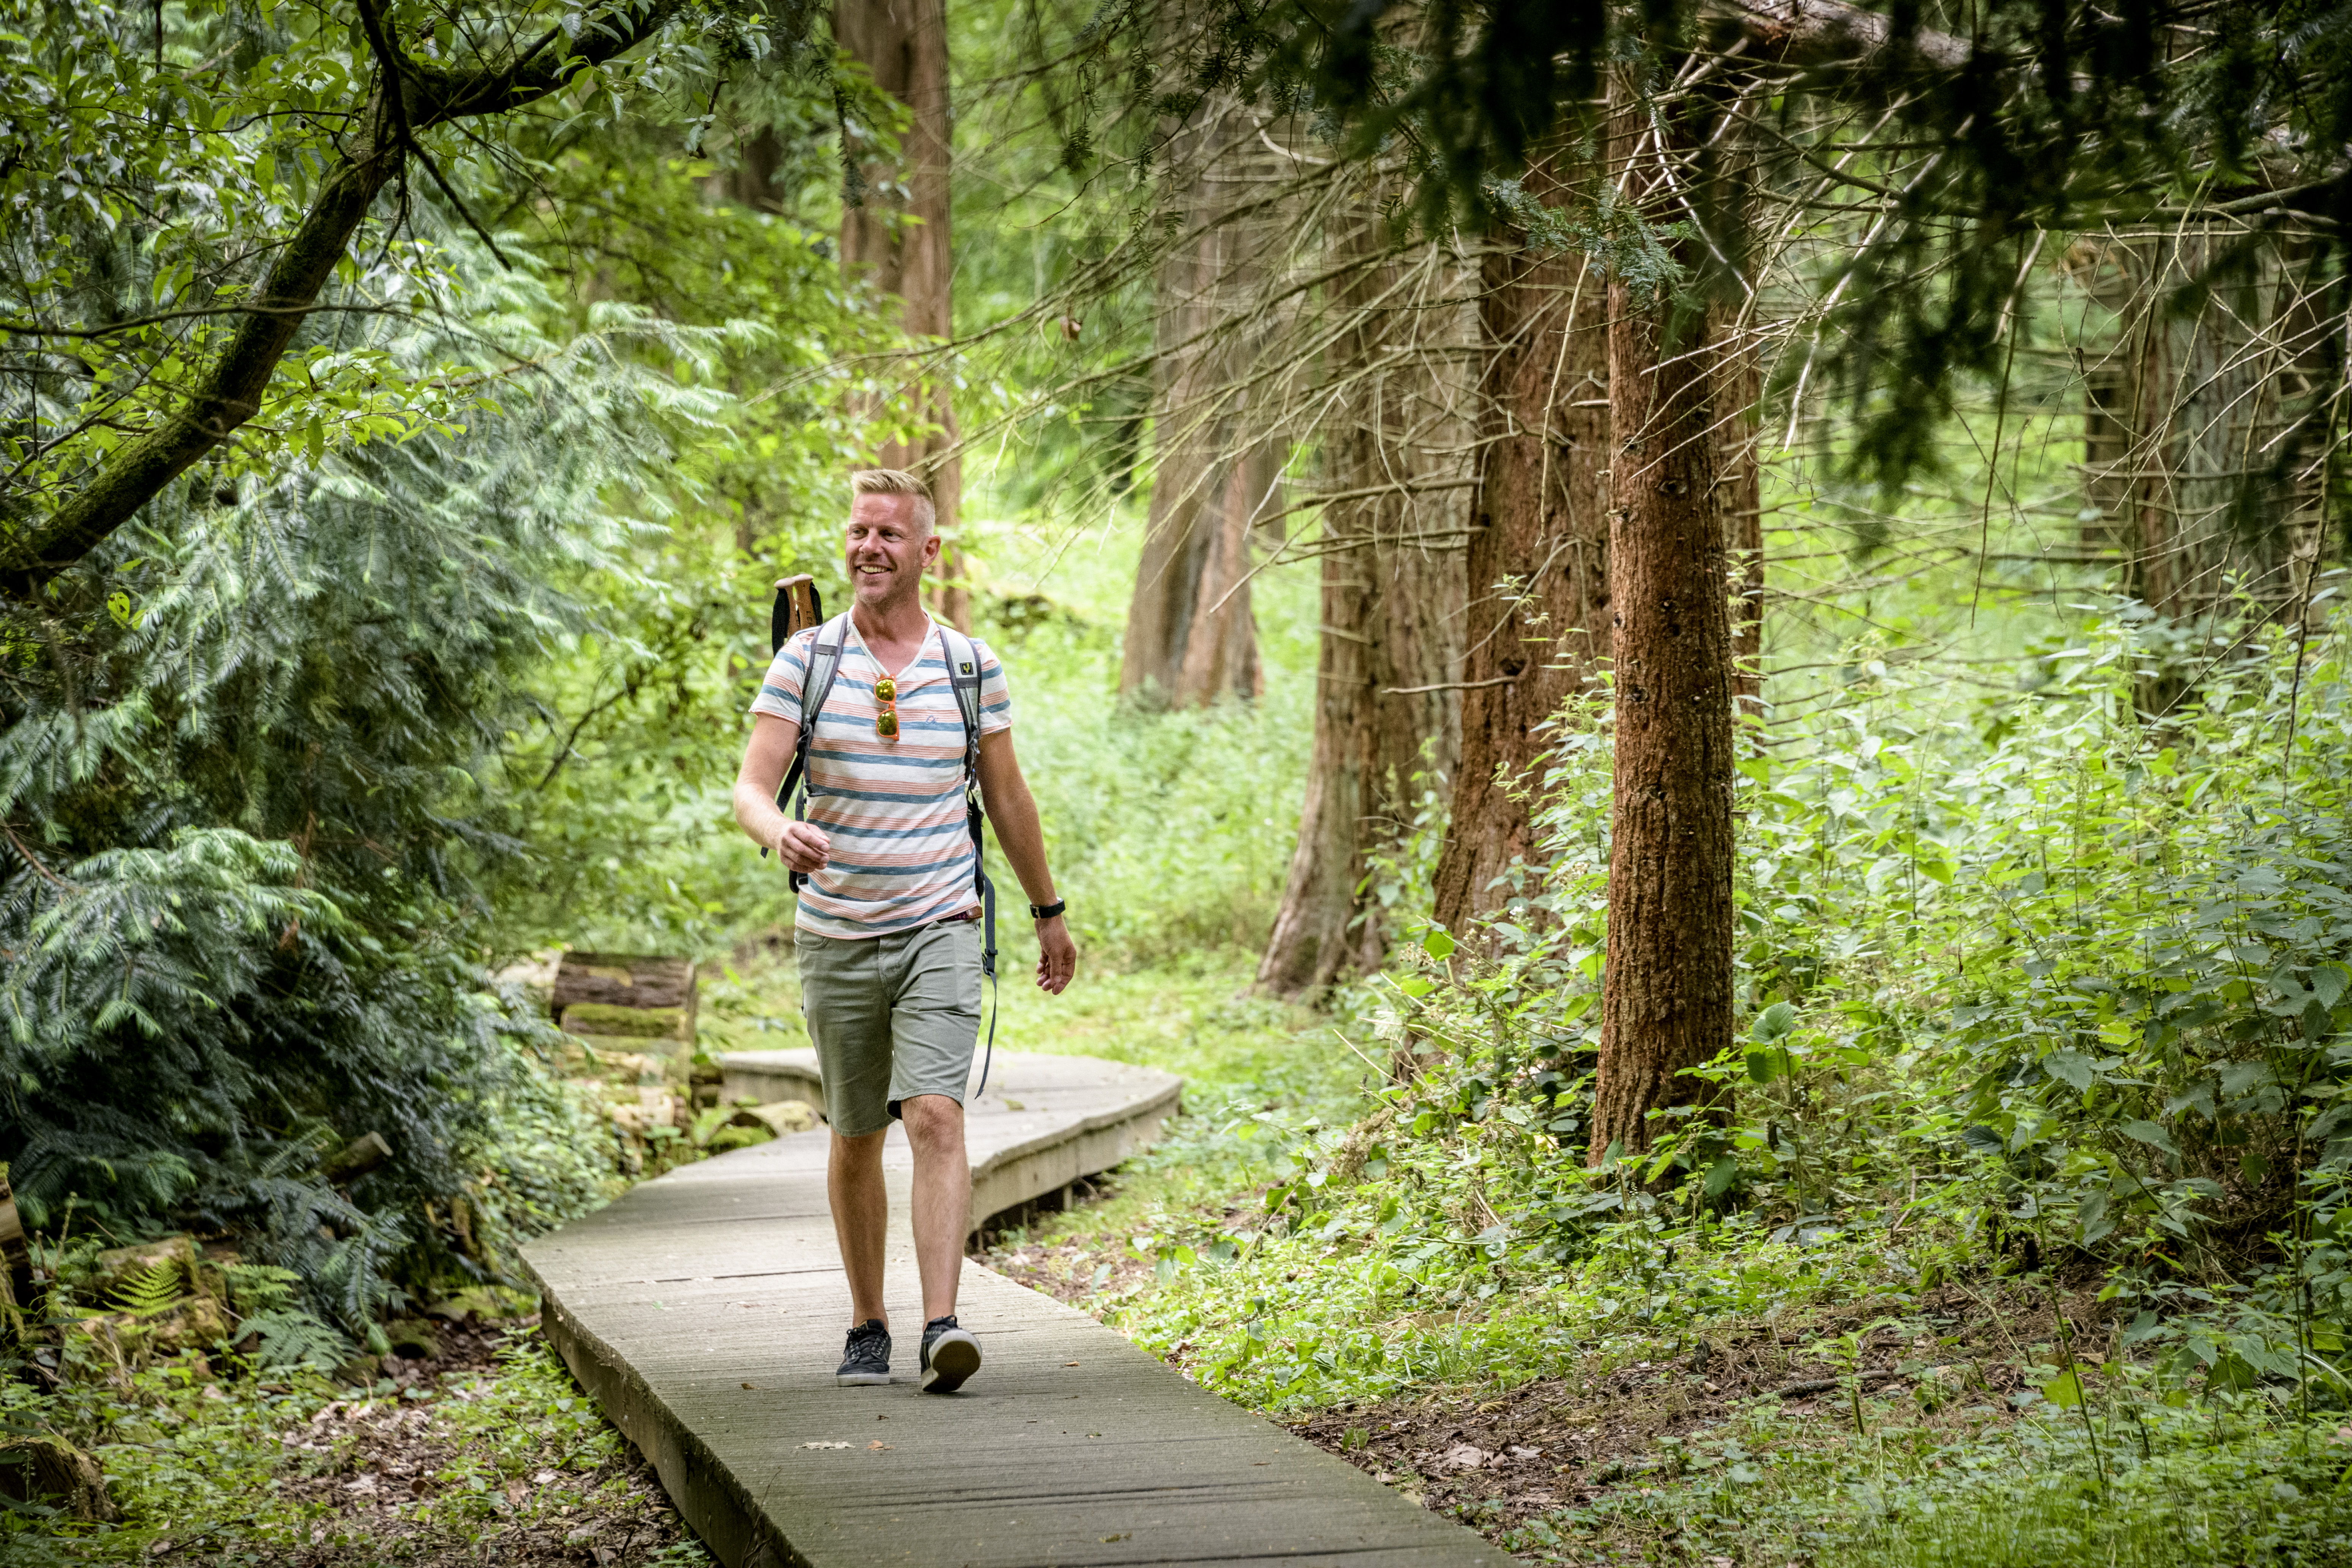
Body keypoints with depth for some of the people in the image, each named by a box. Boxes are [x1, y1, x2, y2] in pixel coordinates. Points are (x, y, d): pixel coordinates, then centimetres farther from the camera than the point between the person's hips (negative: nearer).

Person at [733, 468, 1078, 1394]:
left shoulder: (971, 666, 3)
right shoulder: (805, 660, -1)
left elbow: (1006, 798, 14)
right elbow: (751, 789, -9)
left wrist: (1048, 913, 20)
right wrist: (780, 833, -33)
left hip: (940, 932, -1)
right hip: (836, 935, 1)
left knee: (936, 1119, -17)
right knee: (856, 1140, 10)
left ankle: (942, 1327, -25)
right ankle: (867, 1327, 25)